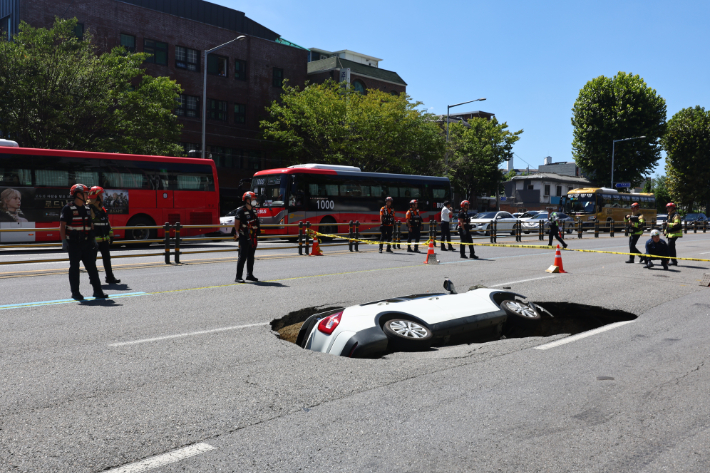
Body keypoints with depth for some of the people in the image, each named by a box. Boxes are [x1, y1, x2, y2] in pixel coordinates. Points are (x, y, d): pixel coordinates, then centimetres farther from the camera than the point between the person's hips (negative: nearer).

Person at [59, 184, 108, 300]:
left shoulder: (87, 209, 13)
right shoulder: (68, 208, -6)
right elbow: (62, 226, -8)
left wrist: (93, 239, 19)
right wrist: (64, 241, -15)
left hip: (86, 243, 6)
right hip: (74, 244, -6)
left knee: (92, 267, 4)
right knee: (74, 268, 2)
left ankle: (97, 291, 6)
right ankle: (75, 293, 9)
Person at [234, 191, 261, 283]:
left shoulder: (254, 211, 15)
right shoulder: (241, 210, -8)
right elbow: (236, 223, -10)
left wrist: (258, 230, 20)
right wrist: (237, 233, -16)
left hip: (253, 237, 8)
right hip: (244, 237, -8)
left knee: (251, 257, 14)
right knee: (243, 257, -10)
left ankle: (250, 275, 24)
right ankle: (238, 277, -8)